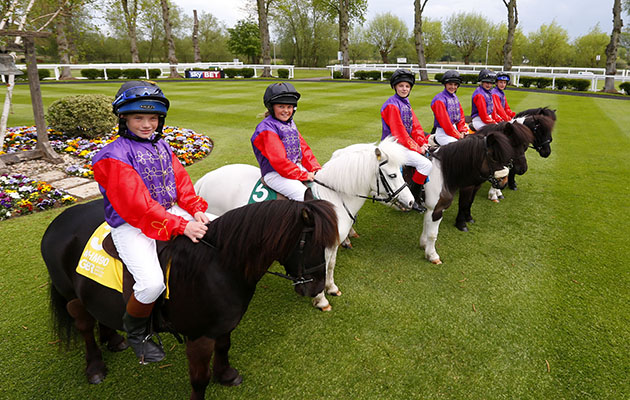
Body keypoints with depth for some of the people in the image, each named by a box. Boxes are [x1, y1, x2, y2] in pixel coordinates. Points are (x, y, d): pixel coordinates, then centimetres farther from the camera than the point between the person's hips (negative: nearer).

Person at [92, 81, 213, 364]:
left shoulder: (162, 146, 10)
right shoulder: (114, 157, -13)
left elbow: (181, 181, 7)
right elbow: (137, 206, -22)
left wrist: (196, 210, -12)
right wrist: (180, 225, -28)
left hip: (170, 211, 7)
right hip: (131, 226, -7)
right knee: (152, 282, -26)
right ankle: (136, 333, 8)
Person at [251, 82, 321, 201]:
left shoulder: (290, 123, 15)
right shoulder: (267, 128, -13)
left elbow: (304, 148, 13)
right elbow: (278, 160, -21)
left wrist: (316, 169, -1)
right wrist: (303, 175, -20)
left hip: (297, 167, 9)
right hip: (275, 173, -9)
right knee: (305, 195, -25)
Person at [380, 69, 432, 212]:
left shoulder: (406, 102, 15)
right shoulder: (392, 105, -14)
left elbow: (415, 125, 11)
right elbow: (399, 132, -19)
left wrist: (422, 143, -4)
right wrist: (417, 148, -15)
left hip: (406, 143, 9)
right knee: (426, 164, -19)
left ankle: (422, 190, 14)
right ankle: (413, 199, -8)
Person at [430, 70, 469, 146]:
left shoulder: (455, 97, 15)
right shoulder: (439, 99, -11)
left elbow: (461, 116, 16)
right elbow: (444, 121, -15)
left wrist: (462, 132, 1)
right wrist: (458, 136, -13)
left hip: (454, 129, 8)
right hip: (442, 132, -8)